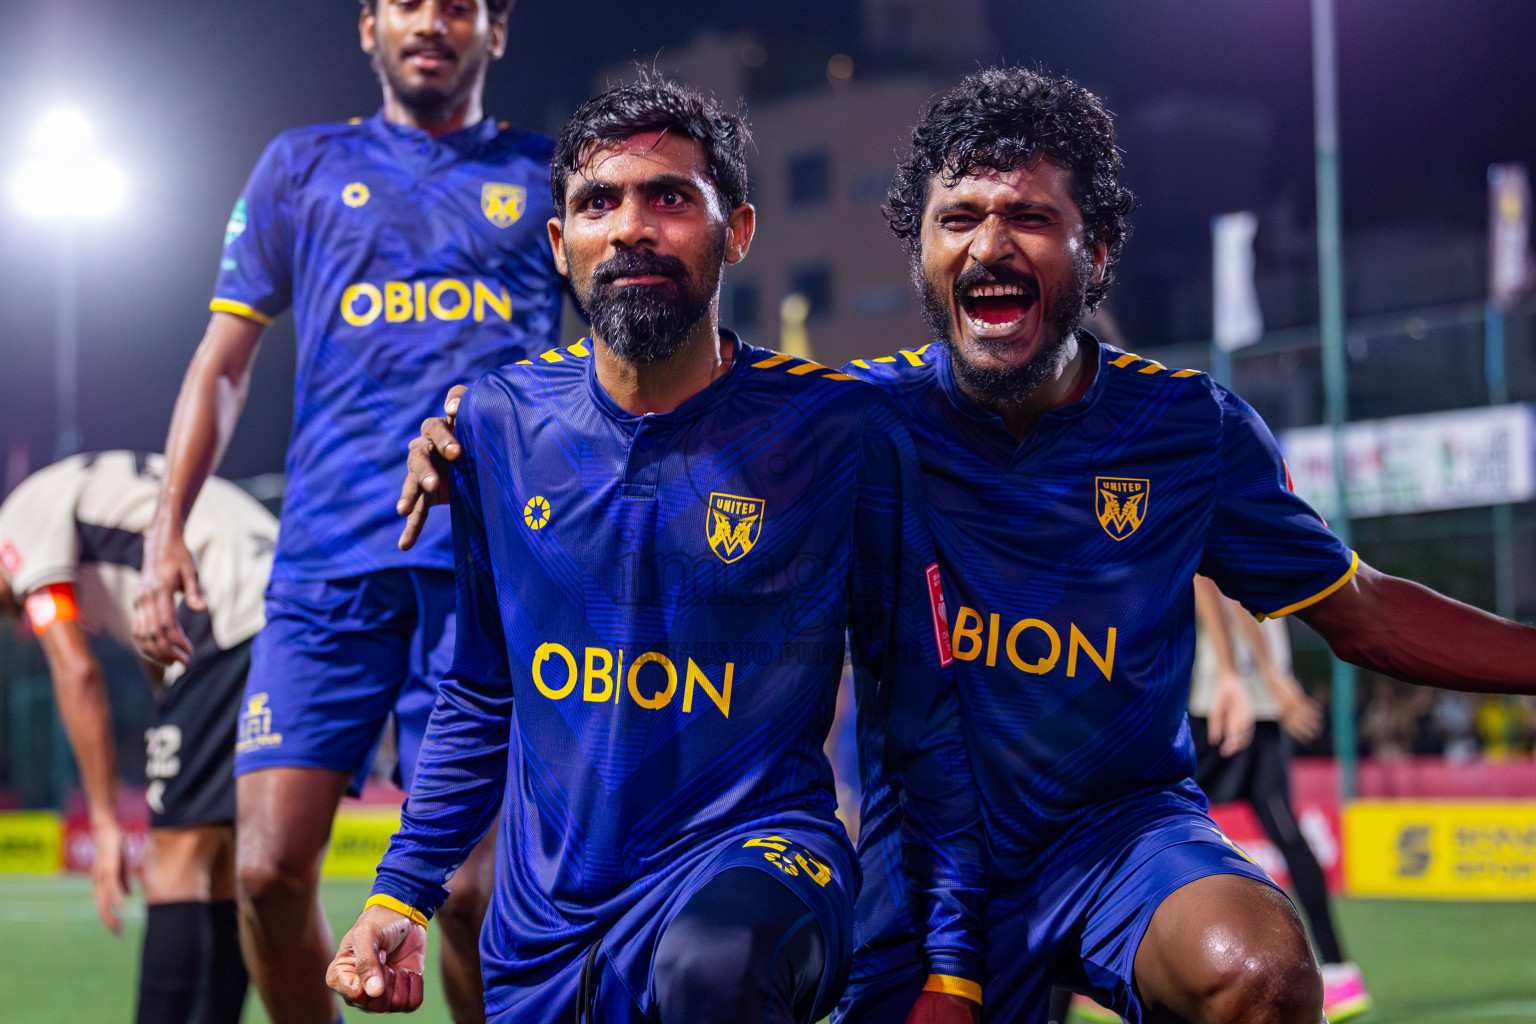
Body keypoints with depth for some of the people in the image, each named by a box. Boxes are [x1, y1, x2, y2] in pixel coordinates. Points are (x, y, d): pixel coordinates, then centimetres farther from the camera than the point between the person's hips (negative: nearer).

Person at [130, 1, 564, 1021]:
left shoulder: (550, 176, 15)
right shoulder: (302, 167, 17)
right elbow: (224, 362, 16)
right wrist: (167, 527, 5)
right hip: (328, 557, 1)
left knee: (472, 884, -6)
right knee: (271, 868, -8)